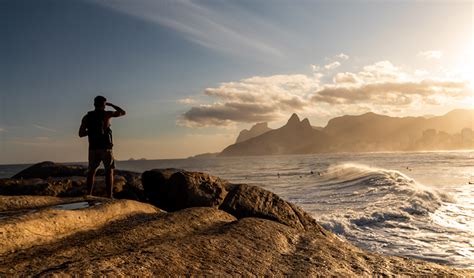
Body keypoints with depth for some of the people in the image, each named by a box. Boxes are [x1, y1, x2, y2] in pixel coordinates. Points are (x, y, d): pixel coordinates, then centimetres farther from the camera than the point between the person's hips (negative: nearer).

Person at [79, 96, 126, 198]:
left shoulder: (86, 117, 4)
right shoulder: (107, 114, -4)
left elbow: (81, 134, 4)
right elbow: (122, 112, 10)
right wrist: (111, 105, 20)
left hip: (93, 148, 3)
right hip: (105, 147, -3)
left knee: (92, 171, 14)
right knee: (109, 171, 3)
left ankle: (88, 195, 9)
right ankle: (109, 196, -4)